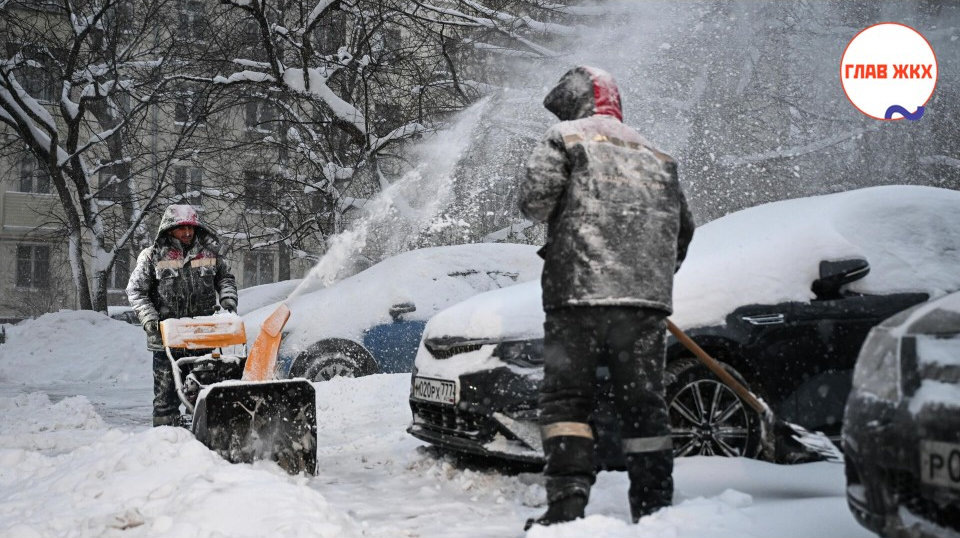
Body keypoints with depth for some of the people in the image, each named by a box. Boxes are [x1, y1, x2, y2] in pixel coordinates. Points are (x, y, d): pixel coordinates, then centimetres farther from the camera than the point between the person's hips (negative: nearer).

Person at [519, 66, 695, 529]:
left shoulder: (566, 137, 5)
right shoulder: (655, 156, 23)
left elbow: (534, 200, -7)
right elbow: (683, 227, 24)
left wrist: (561, 214, 14)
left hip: (578, 291, -5)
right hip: (648, 299, 5)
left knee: (565, 398, -2)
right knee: (644, 402, 8)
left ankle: (566, 504, -11)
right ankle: (654, 507, 10)